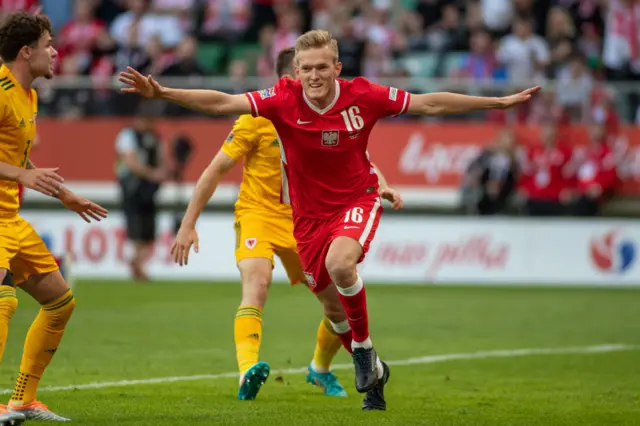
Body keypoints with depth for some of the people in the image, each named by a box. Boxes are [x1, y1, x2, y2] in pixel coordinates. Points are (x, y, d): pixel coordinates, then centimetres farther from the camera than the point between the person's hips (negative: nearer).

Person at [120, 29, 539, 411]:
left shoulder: (363, 96, -15)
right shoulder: (283, 99, -15)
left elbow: (430, 103, -7)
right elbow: (222, 103, -20)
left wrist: (500, 102, -6)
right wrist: (162, 93, -31)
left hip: (357, 201, -2)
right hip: (309, 214, 3)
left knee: (340, 261, -34)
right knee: (335, 305, 10)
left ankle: (364, 347, -12)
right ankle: (373, 372, 36)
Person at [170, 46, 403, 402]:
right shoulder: (259, 116, -12)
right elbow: (216, 170, -8)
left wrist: (382, 188, -17)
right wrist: (188, 225, -10)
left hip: (304, 221, 5)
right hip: (258, 214, -5)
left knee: (341, 304, 4)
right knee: (258, 282, -33)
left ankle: (320, 369, 33)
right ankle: (248, 373, -46)